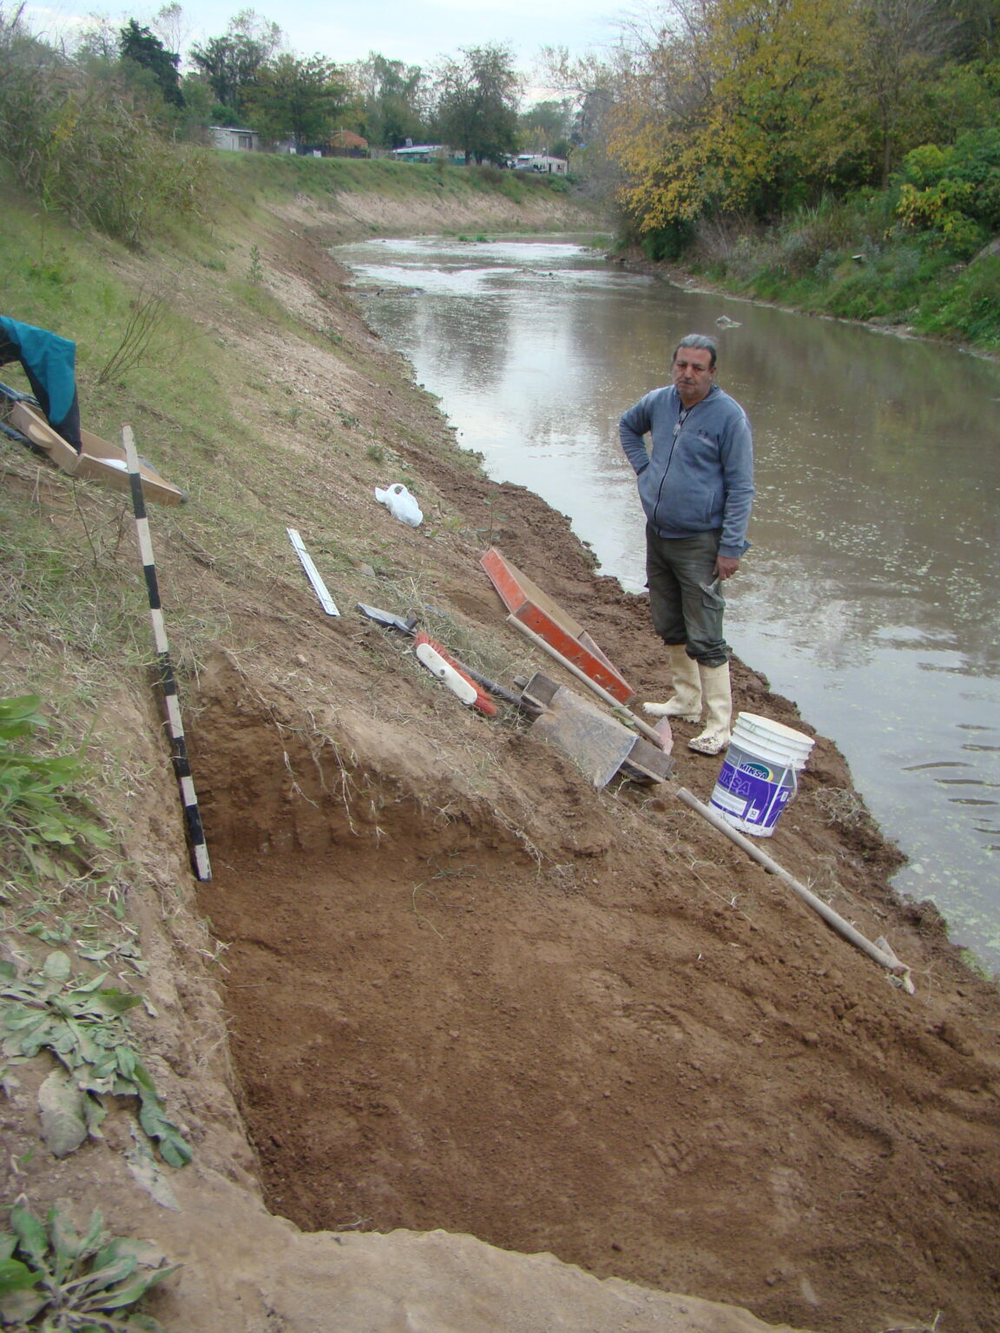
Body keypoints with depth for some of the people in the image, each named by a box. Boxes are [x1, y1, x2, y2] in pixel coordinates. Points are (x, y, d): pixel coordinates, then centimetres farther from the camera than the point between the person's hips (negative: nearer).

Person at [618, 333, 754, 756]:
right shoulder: (659, 402, 4)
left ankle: (719, 724, 1)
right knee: (670, 626, 16)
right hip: (657, 534, 7)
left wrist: (730, 547, -15)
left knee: (704, 638, -6)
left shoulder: (728, 416, -13)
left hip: (699, 543, -7)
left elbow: (740, 488, -12)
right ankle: (686, 700, 32)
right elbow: (627, 426, 27)